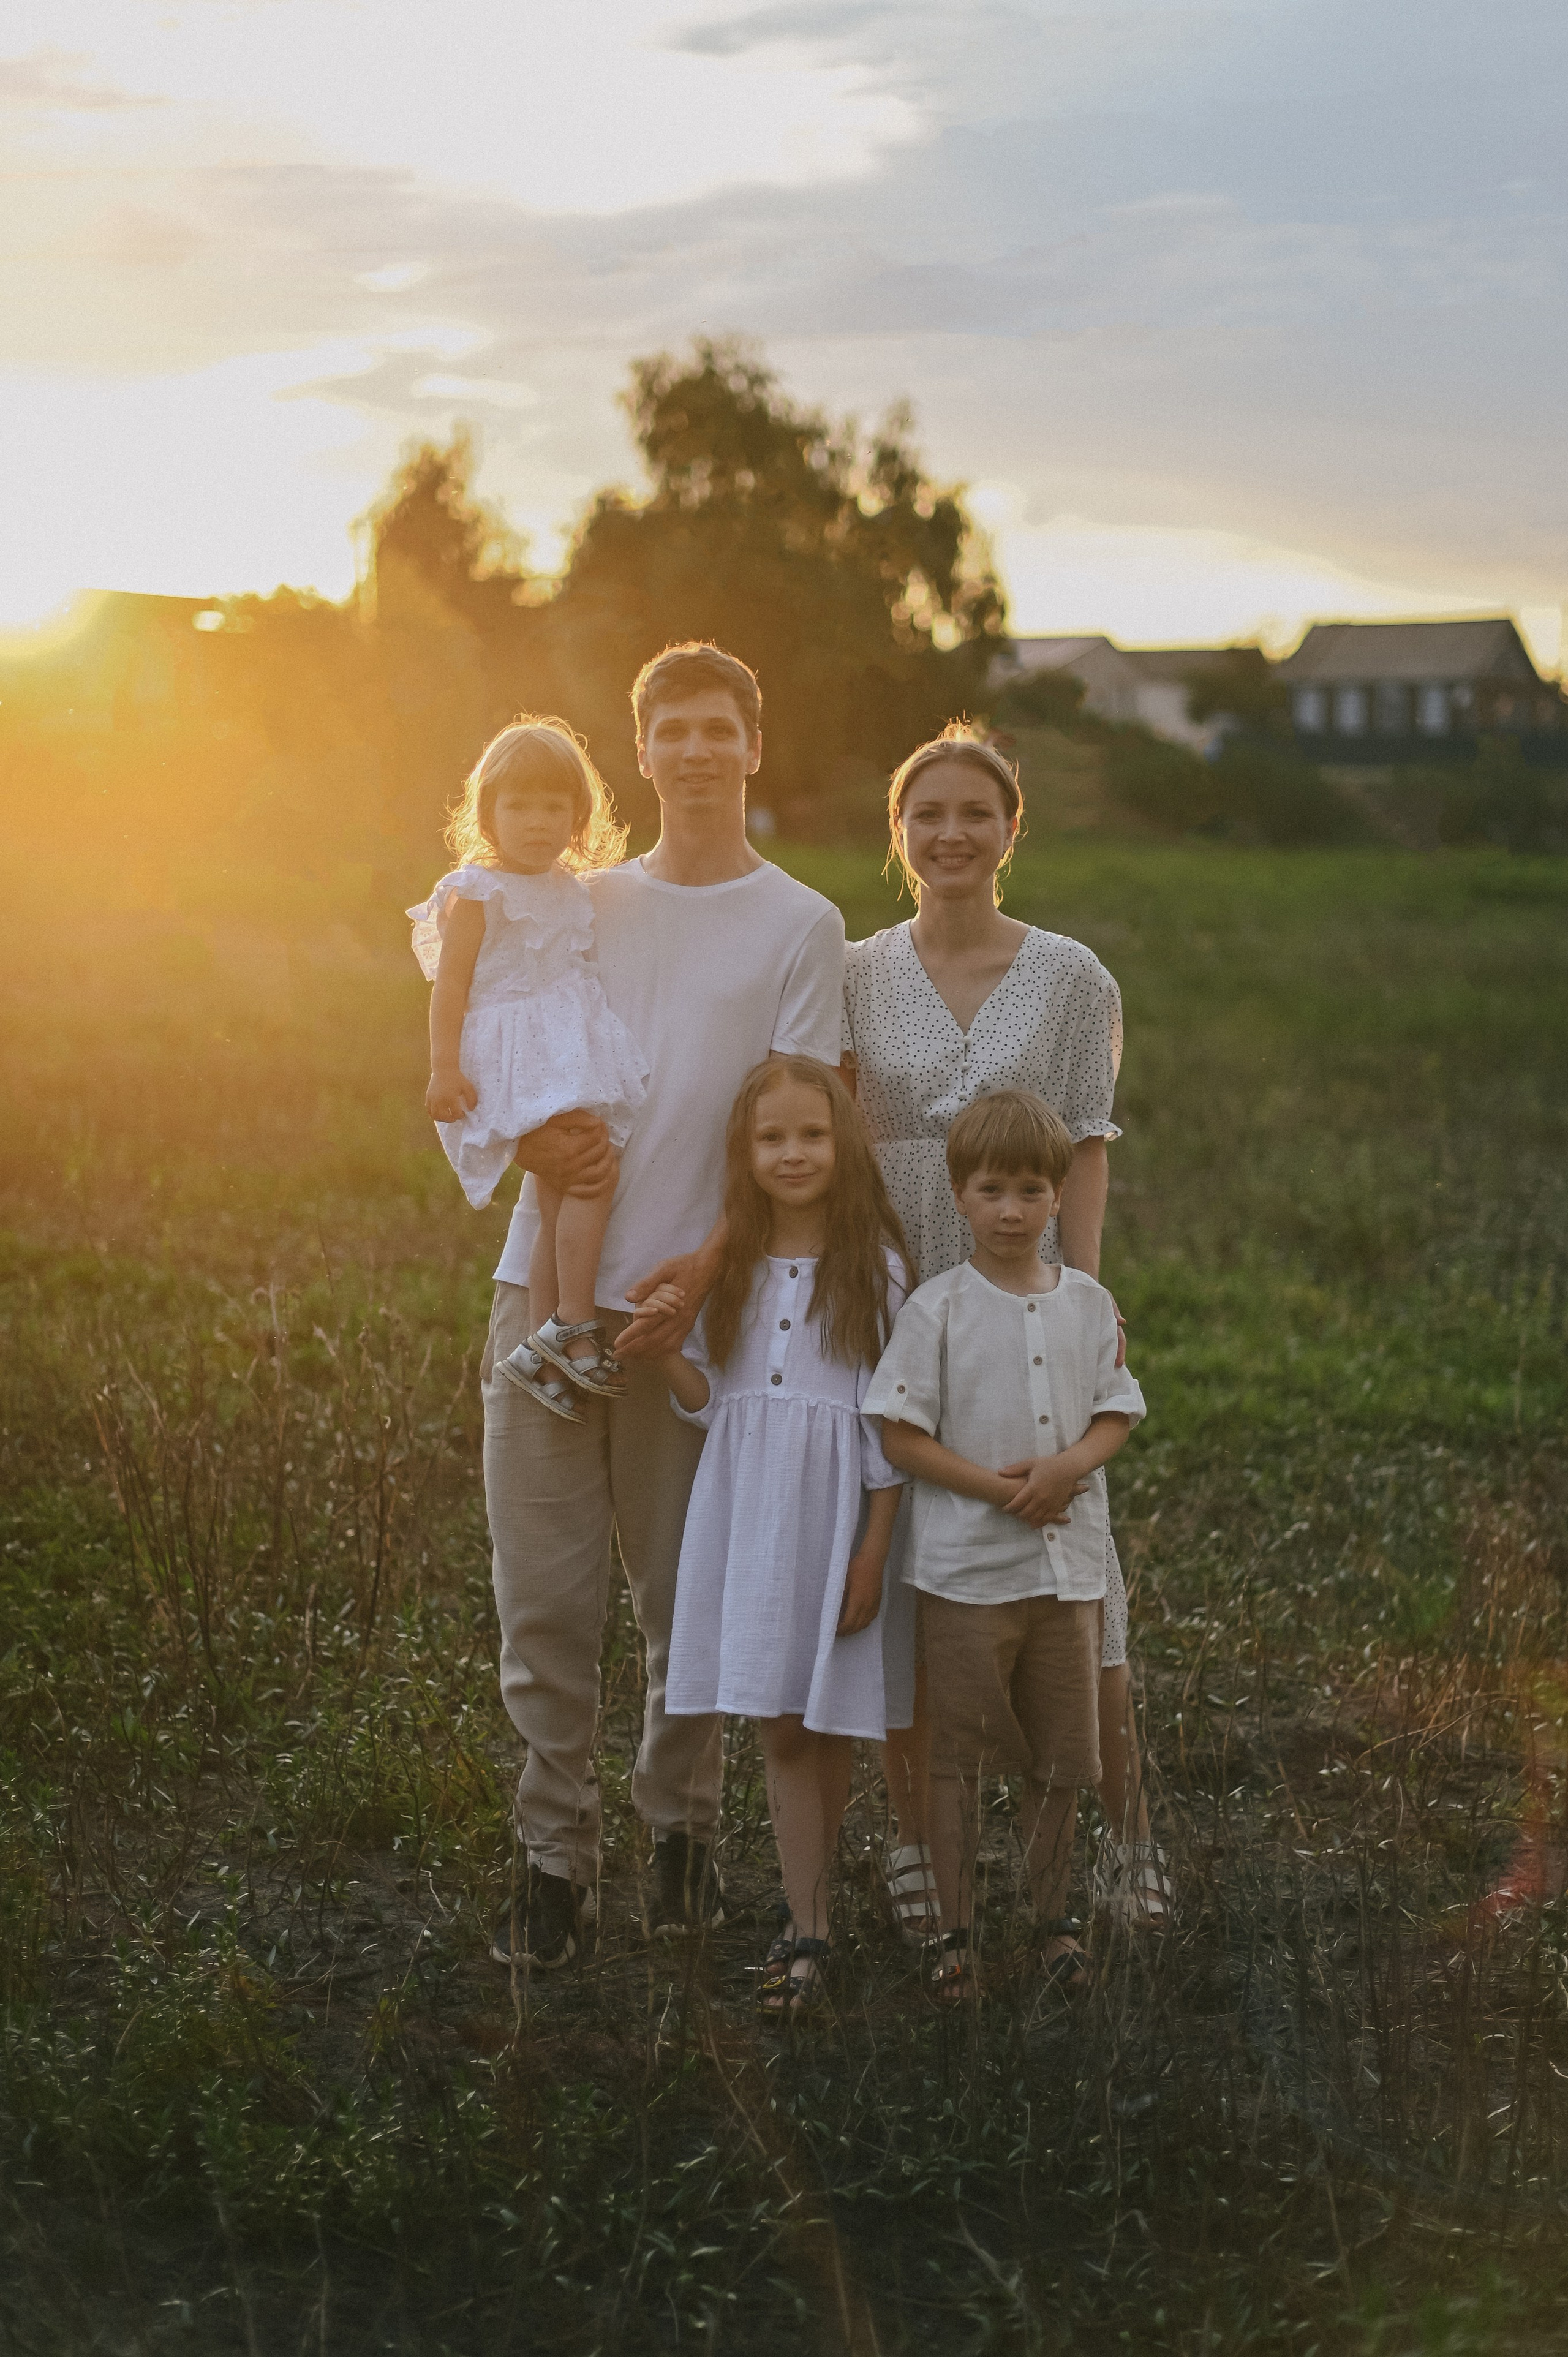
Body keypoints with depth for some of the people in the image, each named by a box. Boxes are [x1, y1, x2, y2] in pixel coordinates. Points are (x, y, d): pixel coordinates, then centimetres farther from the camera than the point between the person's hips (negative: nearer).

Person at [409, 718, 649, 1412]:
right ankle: (574, 1327, -18)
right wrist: (444, 1068, -17)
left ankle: (541, 1351, 11)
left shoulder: (572, 891, 15)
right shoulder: (477, 893, -6)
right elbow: (451, 983, -10)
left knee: (561, 1202, 6)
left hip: (574, 1053, 8)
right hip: (518, 1058, -8)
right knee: (595, 1168, -22)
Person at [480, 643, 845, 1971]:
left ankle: (683, 1828, 21)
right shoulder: (584, 906, 15)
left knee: (686, 1590, 5)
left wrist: (712, 1259, -16)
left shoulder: (801, 926, 5)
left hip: (695, 1298, -2)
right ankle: (555, 1853, 9)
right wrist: (529, 1139, -6)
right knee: (545, 1588, 1)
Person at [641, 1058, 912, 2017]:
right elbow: (711, 1400, 10)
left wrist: (873, 1550, -9)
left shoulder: (874, 1266, -5)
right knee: (780, 1724, 2)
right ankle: (809, 1931, 5)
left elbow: (890, 1424, -5)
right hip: (748, 1509, 3)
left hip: (835, 1511, -3)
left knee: (830, 1723, 5)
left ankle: (810, 1904, 19)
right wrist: (663, 1351, -8)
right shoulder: (731, 1265, 6)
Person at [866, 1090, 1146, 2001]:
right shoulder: (939, 1306, -6)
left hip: (1071, 1560, 3)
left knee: (1062, 1753, 11)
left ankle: (1054, 1917, 27)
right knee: (960, 1753, 3)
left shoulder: (1088, 1302, 5)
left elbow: (1118, 1412, 8)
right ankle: (958, 1932, 14)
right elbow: (902, 1434, -7)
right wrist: (998, 1486, -16)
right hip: (968, 1564, -3)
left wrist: (1071, 1465, -13)